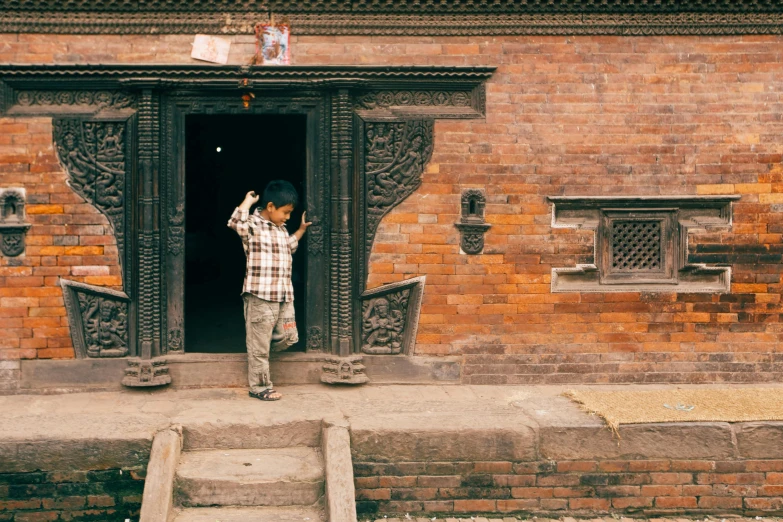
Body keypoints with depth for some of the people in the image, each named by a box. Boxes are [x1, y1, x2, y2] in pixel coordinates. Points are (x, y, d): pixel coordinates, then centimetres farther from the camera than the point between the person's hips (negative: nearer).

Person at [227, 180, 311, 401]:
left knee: (288, 337, 12)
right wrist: (248, 201, -19)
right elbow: (236, 222, -32)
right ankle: (260, 386, 13)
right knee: (259, 345, 2)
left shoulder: (281, 229, 16)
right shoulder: (253, 225, -10)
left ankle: (259, 351, 36)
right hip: (260, 296, -8)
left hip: (284, 296, 8)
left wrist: (302, 230, 28)